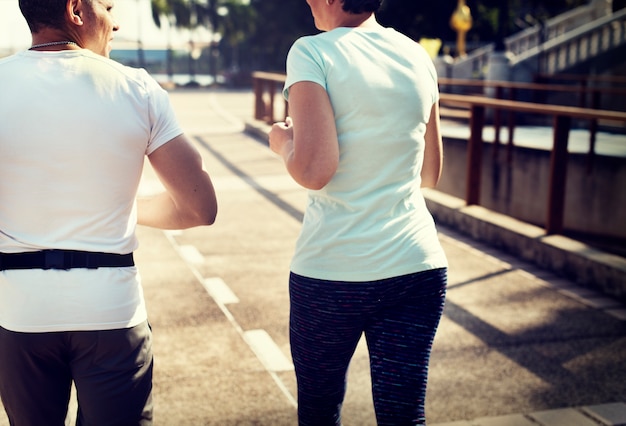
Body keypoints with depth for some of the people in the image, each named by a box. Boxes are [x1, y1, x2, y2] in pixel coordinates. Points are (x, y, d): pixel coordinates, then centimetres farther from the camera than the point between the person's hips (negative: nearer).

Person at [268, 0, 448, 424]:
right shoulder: (419, 57, 6)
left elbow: (314, 171, -19)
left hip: (332, 274, -4)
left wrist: (283, 142, 1)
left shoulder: (313, 52, -10)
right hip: (418, 266, 4)